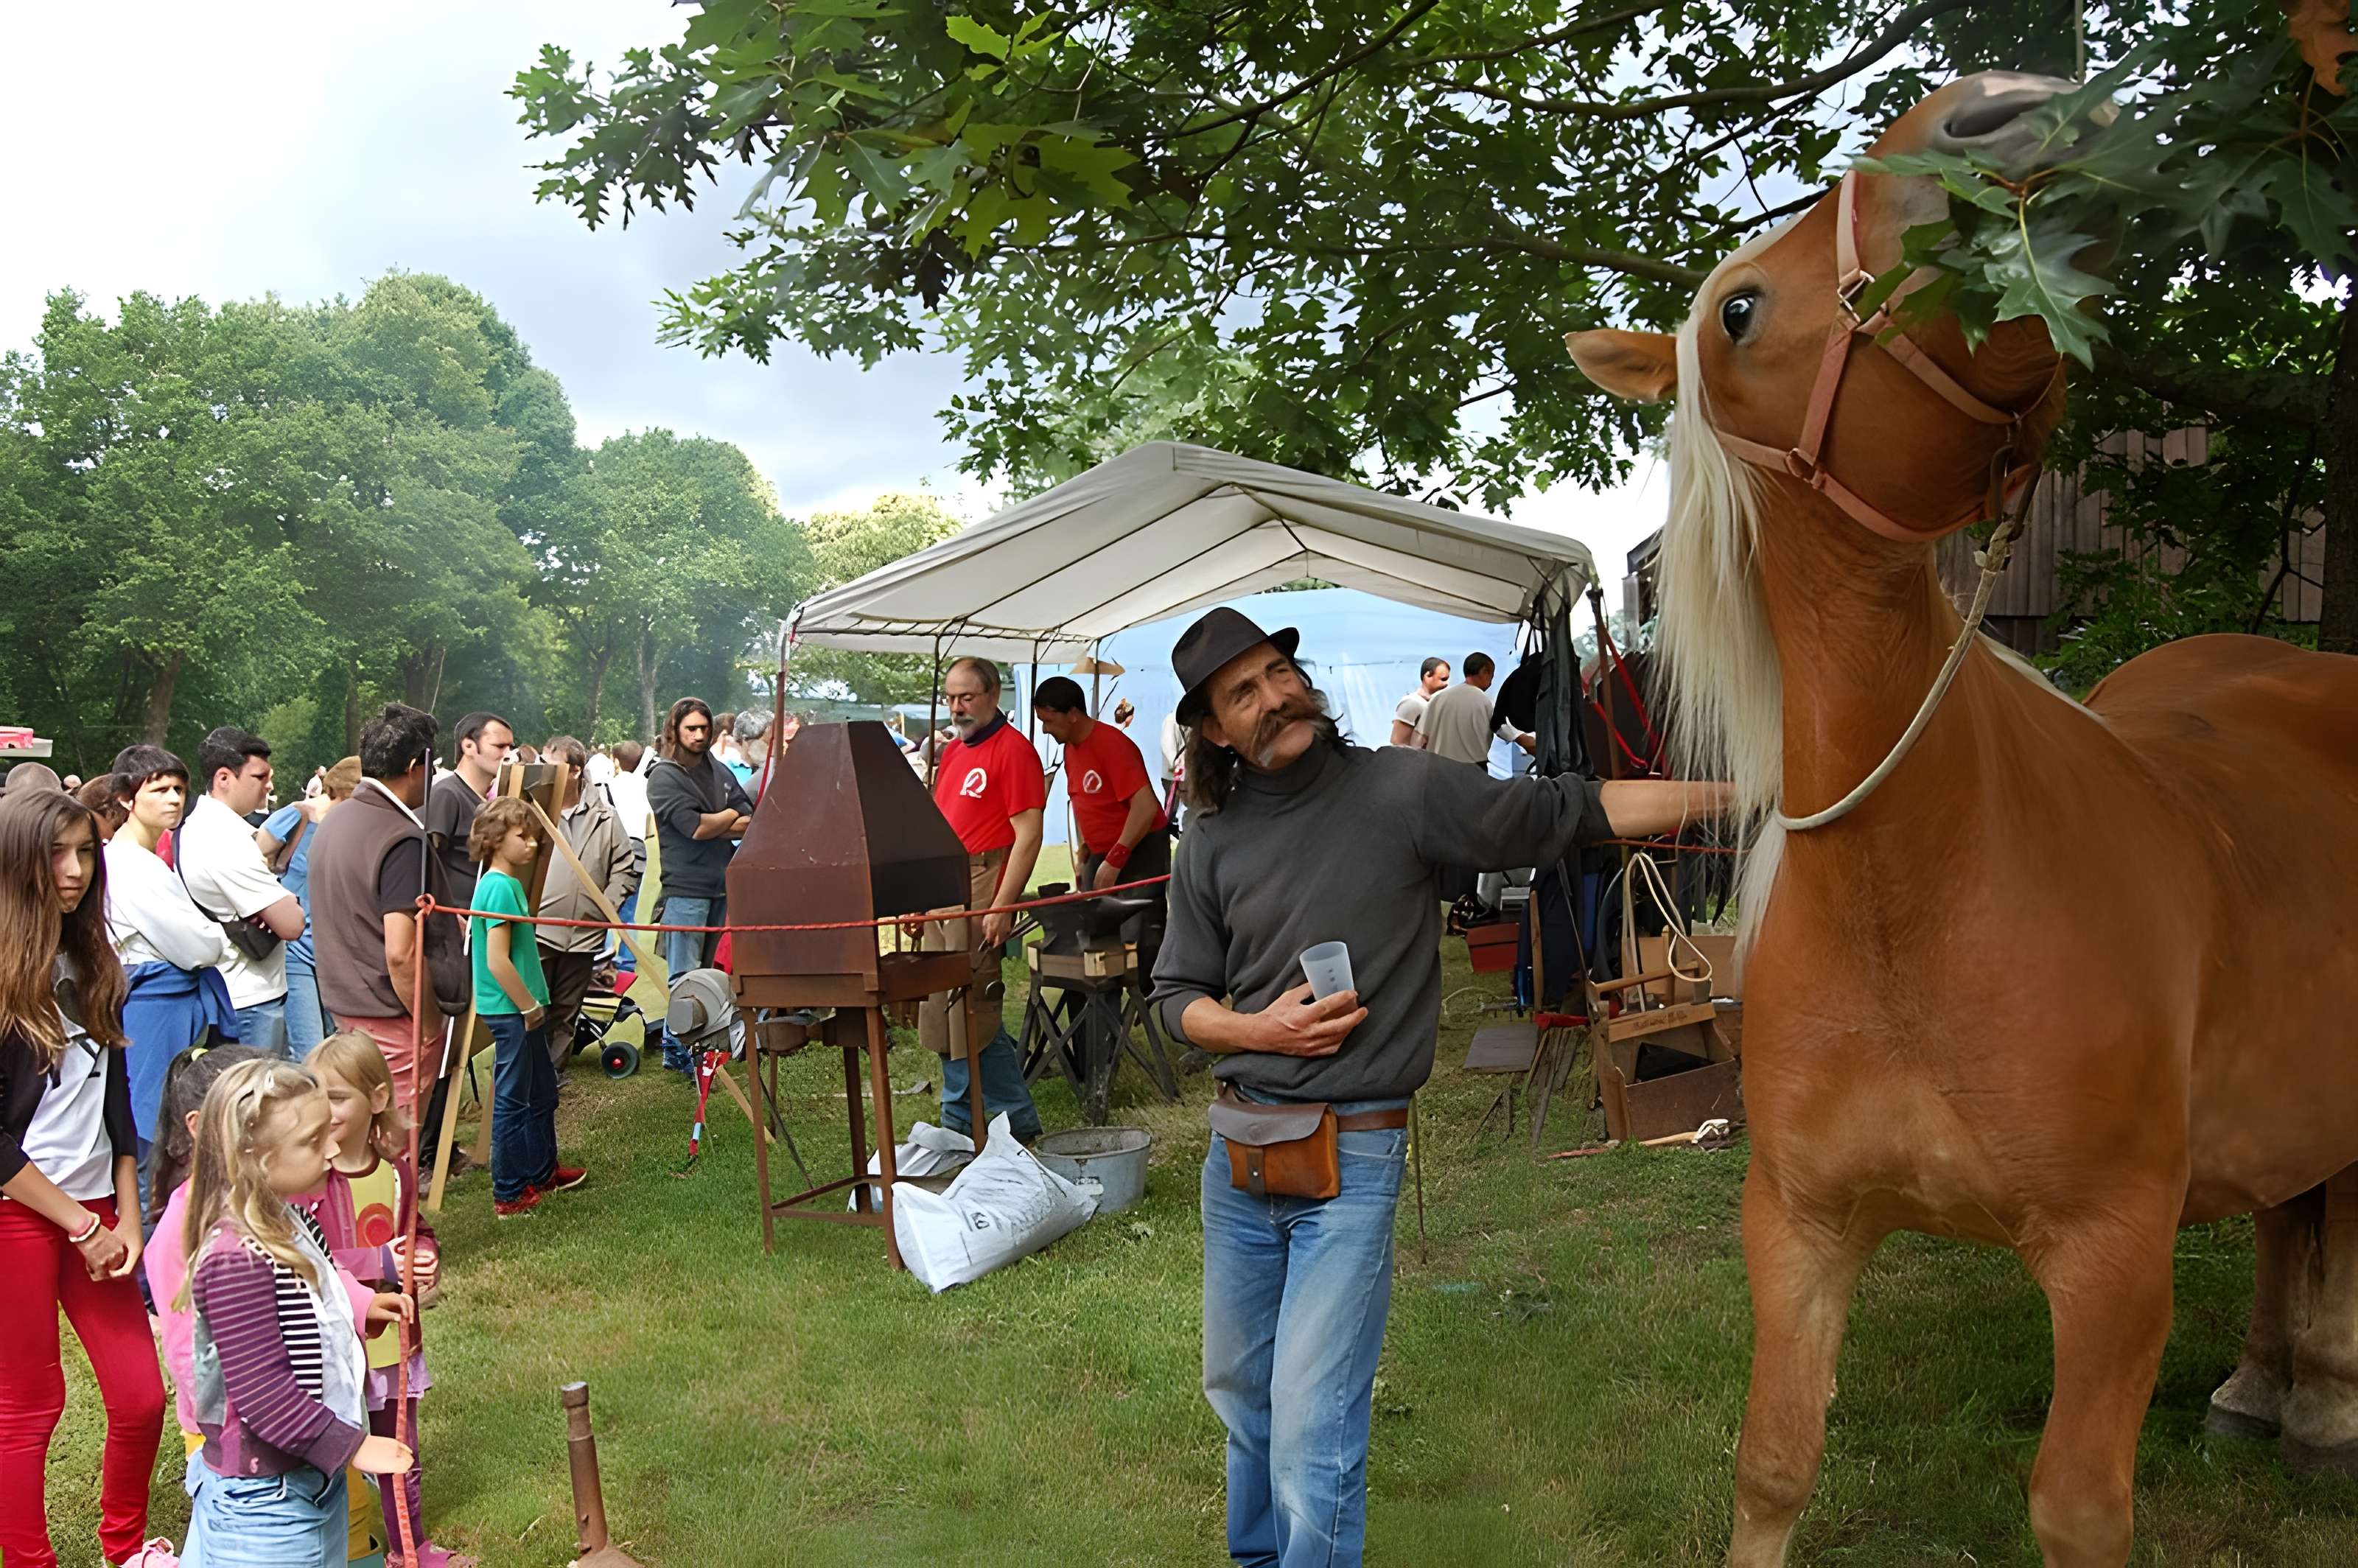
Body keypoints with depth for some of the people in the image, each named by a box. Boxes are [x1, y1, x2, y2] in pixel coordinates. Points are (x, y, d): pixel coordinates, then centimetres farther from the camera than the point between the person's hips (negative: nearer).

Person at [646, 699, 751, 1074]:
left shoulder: (719, 772, 13)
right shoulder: (664, 778, -5)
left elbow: (751, 824, 6)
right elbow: (695, 826, -17)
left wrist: (712, 826, -10)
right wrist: (730, 817, 0)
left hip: (722, 887, 6)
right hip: (685, 890, -6)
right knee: (685, 977, -4)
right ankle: (679, 1051, 2)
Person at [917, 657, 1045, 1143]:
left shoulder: (1012, 748, -8)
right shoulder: (952, 752, 18)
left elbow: (1028, 834, -14)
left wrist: (1002, 908, -19)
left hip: (979, 892, -9)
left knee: (974, 1012, -11)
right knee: (941, 1012, 11)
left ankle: (1019, 1124, -1)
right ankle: (958, 1122, 22)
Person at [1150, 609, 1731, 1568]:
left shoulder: (1399, 791, -7)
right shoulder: (1213, 844, 4)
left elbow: (1570, 815, -8)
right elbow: (1176, 996, 10)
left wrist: (1737, 790, -15)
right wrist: (1260, 1030, -10)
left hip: (1353, 1157, -5)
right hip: (1237, 1152, 5)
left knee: (1312, 1428, -9)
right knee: (1239, 1391, 22)